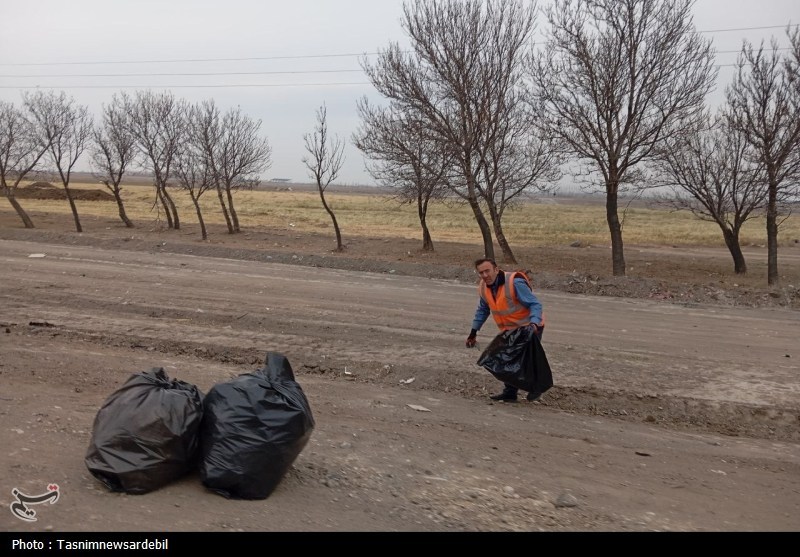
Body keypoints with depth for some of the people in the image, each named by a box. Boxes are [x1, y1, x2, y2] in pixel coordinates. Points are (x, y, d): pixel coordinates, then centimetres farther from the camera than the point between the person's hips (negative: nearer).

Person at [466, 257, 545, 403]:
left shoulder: (514, 283, -28)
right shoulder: (483, 288, -5)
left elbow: (535, 304, -25)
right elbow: (482, 311, 13)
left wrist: (534, 323, -42)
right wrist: (473, 332, 13)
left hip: (530, 327, -7)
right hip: (510, 329, 7)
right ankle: (510, 392, 20)